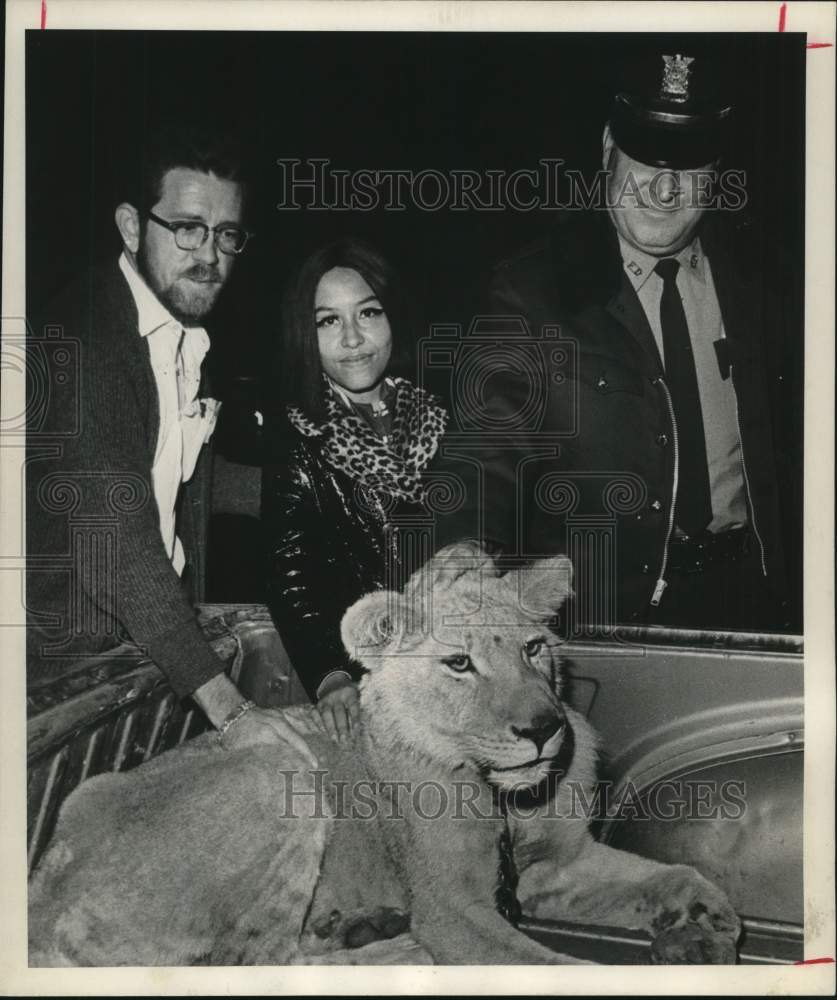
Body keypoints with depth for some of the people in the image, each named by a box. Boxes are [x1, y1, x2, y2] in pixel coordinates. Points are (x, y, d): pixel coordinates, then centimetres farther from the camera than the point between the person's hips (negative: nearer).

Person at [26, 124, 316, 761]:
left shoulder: (198, 338, 6)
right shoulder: (80, 338, -22)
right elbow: (113, 535, -30)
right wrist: (225, 704, -35)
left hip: (160, 638, 7)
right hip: (68, 654, -7)